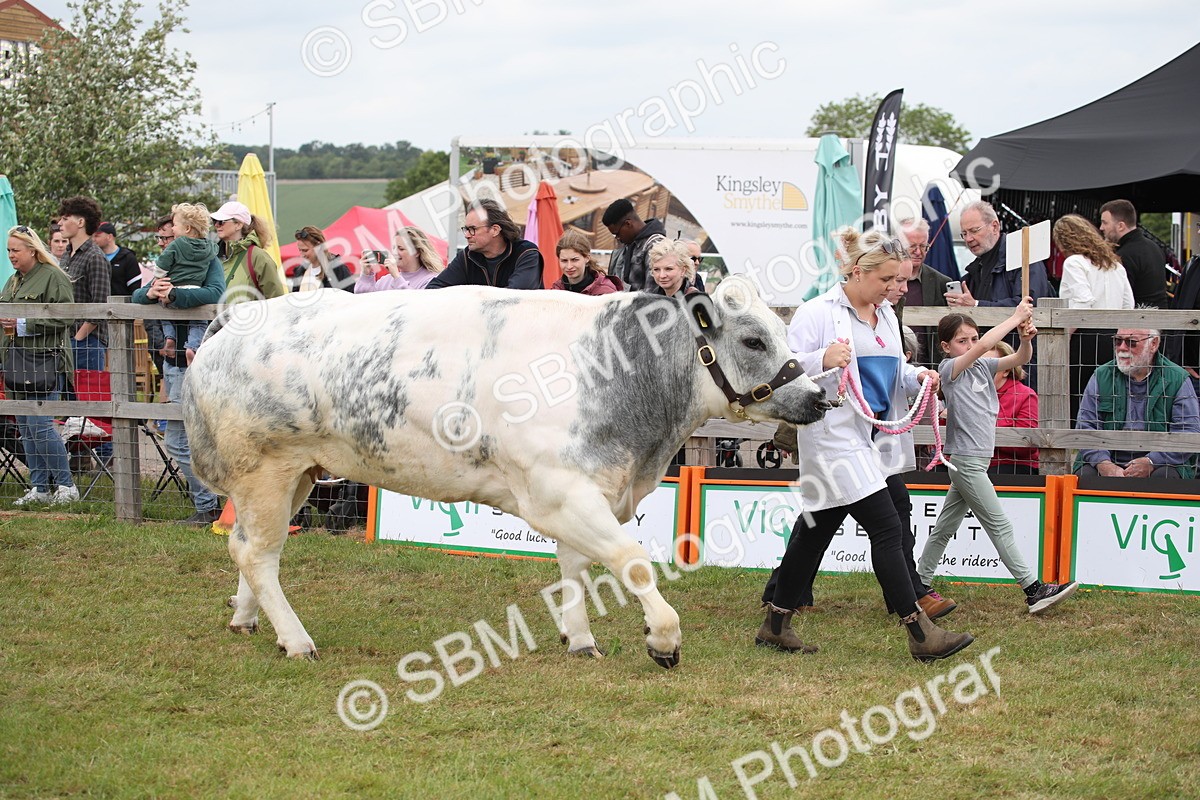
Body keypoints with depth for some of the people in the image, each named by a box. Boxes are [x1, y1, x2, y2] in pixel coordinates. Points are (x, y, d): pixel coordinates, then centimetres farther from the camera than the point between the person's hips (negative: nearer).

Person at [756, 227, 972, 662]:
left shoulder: (885, 314, 16)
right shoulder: (818, 313, -10)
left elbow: (891, 373, 27)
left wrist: (917, 377, 6)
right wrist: (822, 360, -32)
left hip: (870, 440, 9)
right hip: (834, 437, -9)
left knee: (816, 531, 15)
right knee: (887, 528, -12)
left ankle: (776, 624, 24)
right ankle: (920, 633, -11)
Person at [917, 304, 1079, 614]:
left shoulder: (983, 367, 11)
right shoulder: (949, 368, -10)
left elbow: (1020, 358, 4)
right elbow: (982, 347, -25)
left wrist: (1026, 338, -18)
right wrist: (1016, 317, -23)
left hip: (976, 461, 8)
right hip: (966, 460, -8)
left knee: (945, 527, 14)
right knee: (1000, 527, -7)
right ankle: (1033, 590, -7)